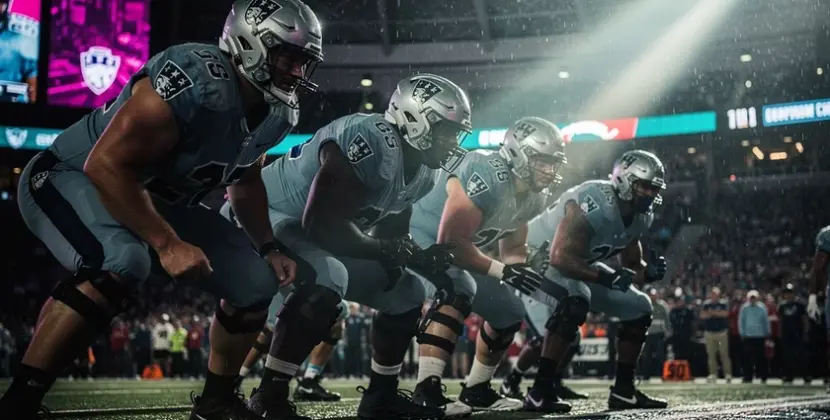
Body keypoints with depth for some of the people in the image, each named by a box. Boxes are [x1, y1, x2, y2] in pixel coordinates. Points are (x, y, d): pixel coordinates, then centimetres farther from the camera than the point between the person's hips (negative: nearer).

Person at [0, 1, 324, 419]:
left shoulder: (275, 113, -4)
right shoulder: (198, 82, -33)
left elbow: (245, 182, 15)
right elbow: (105, 165, -34)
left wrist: (268, 247, 4)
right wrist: (168, 244, -34)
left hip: (154, 198, 9)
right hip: (74, 178, -8)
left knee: (257, 283, 1)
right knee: (122, 263, -40)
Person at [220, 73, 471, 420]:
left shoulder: (422, 171, 2)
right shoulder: (371, 142, -29)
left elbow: (393, 236, 12)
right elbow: (322, 224, -34)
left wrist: (423, 258, -8)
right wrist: (384, 250, -24)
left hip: (321, 240, 10)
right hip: (263, 220, -10)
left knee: (407, 293, 8)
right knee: (326, 280, -37)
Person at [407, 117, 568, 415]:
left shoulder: (533, 197, -2)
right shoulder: (486, 177, -32)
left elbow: (513, 249, 9)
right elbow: (451, 242, -34)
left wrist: (518, 269, -14)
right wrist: (503, 271, -31)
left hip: (459, 251, 10)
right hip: (423, 239, -10)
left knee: (509, 313, 11)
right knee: (458, 292, -35)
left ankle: (476, 391, 25)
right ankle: (427, 392, -39)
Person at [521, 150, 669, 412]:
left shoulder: (640, 216, -4)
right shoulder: (592, 204, -32)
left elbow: (632, 265, 7)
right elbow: (560, 258, -38)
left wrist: (649, 272, -15)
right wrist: (607, 278, -40)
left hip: (581, 267, 9)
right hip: (540, 257, -9)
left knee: (639, 309, 6)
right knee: (574, 303, -37)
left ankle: (623, 390, 11)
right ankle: (539, 392, -31)